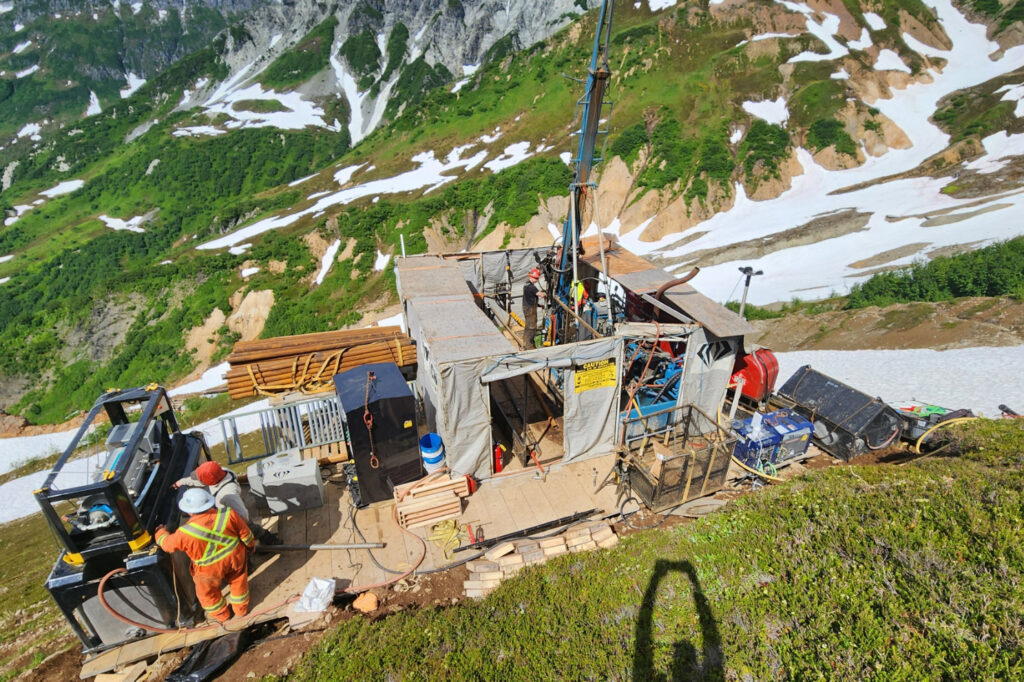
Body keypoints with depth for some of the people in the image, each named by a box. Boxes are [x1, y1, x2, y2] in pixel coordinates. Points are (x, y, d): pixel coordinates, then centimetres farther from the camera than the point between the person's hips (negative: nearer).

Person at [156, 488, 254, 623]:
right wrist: (250, 544, 10)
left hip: (210, 570, -2)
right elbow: (245, 533, -11)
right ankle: (241, 607, 50)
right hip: (235, 557, 2)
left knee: (208, 591, 29)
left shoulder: (185, 534, -30)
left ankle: (220, 614, 52)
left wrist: (160, 532, 15)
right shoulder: (228, 514, -26)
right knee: (238, 580, 28)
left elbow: (167, 543, -7)